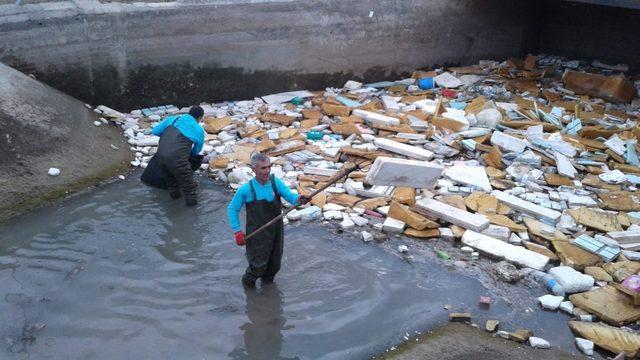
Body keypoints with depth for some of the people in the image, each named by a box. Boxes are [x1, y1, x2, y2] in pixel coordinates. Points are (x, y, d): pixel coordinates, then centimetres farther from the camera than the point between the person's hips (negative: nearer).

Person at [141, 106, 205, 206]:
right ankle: (191, 199, 30)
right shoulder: (199, 130, 7)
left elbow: (155, 131, 21)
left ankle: (174, 192, 47)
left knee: (169, 175, 31)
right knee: (186, 179, 18)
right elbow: (196, 151, 20)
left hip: (160, 155, 5)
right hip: (177, 159, -4)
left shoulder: (173, 119, 15)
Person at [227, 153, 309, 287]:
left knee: (275, 265, 18)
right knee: (258, 266, 3)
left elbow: (289, 195, -20)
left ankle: (267, 281, 49)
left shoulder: (276, 182, -9)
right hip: (257, 234, -3)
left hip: (276, 231, 4)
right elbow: (232, 209, -5)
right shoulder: (246, 189, -16)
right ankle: (248, 282, 37)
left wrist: (298, 199, -44)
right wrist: (237, 231, -10)